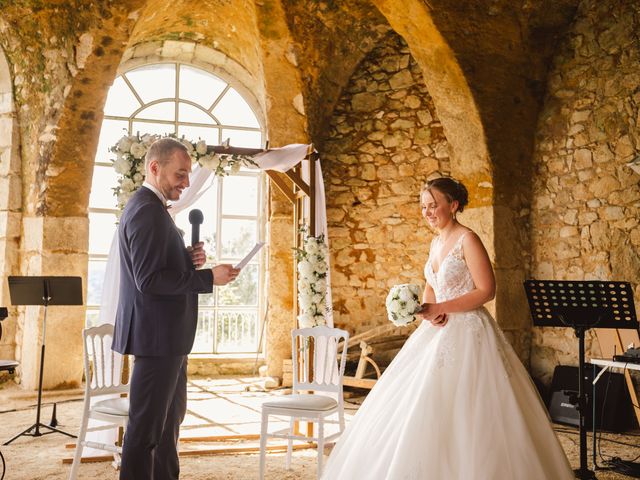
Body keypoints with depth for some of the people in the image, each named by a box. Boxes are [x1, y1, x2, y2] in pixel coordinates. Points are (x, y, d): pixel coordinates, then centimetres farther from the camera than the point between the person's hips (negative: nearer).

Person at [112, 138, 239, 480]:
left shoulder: (150, 207, 15)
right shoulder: (147, 211, -18)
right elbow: (149, 280, -24)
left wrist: (188, 258, 2)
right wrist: (209, 277, -20)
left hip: (167, 334, 11)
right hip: (157, 335, -11)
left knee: (170, 417, 21)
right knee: (147, 425, -1)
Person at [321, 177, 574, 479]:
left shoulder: (467, 240, -11)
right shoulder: (436, 243, 13)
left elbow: (486, 290, -15)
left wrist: (440, 308, -20)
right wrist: (429, 310, -2)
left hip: (467, 333, -8)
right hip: (439, 332, 8)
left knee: (461, 413, -8)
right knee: (424, 413, 7)